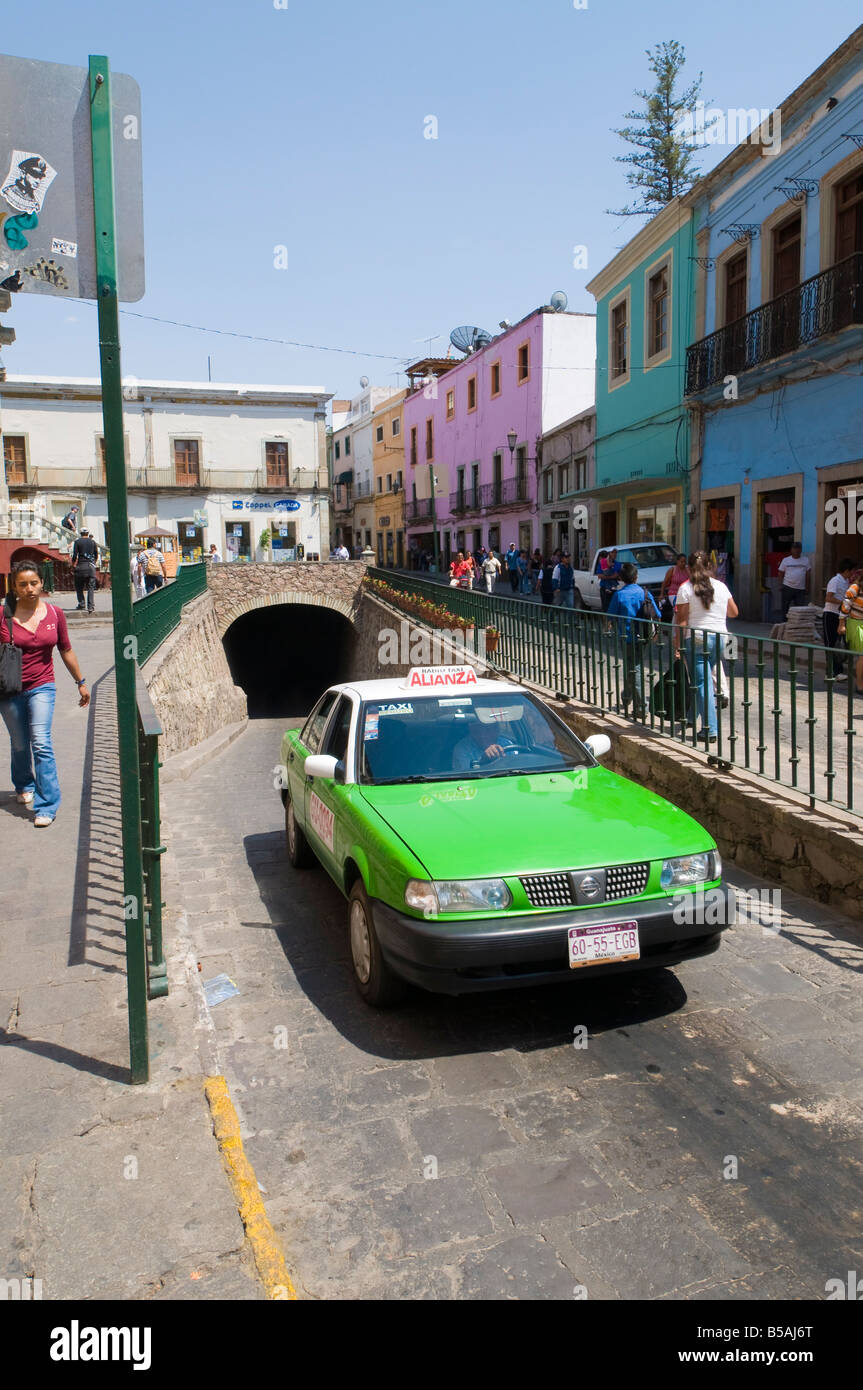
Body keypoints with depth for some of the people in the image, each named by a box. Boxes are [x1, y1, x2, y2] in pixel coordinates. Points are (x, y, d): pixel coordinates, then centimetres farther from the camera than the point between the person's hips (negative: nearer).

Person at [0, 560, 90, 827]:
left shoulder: (55, 614, 0)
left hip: (41, 687, 0)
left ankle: (47, 805, -8)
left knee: (40, 742, -13)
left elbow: (66, 651, 11)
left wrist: (80, 682, 17)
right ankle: (24, 786, 43)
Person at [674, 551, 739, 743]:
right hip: (719, 637, 5)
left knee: (702, 683, -2)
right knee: (703, 679, 19)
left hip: (697, 639, -4)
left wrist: (678, 646, -5)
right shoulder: (721, 586, 6)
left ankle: (710, 730, -7)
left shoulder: (686, 588, -6)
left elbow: (682, 621, -9)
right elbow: (734, 612, 16)